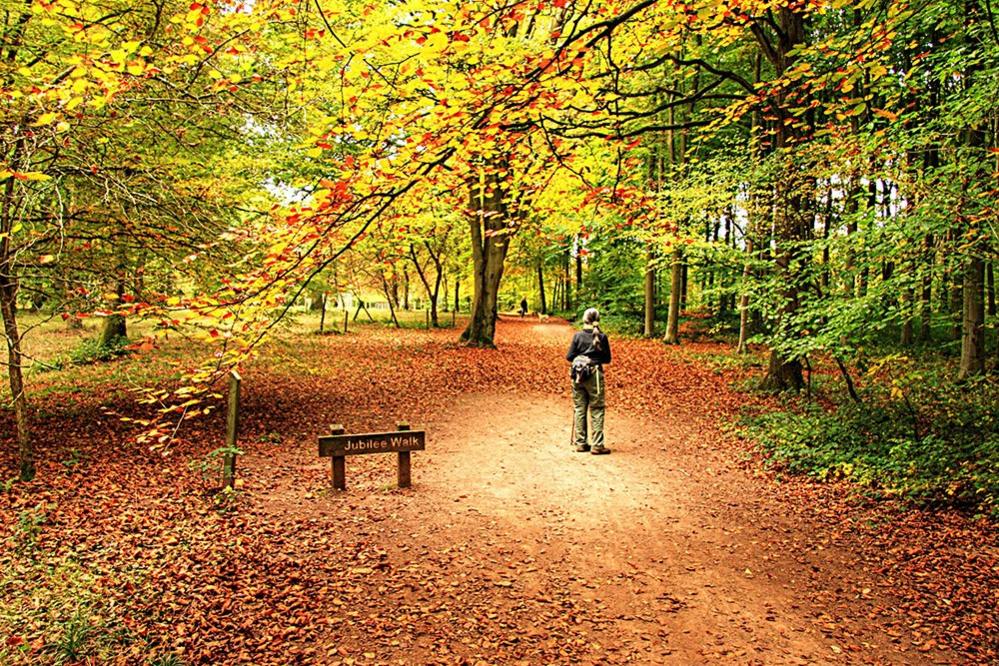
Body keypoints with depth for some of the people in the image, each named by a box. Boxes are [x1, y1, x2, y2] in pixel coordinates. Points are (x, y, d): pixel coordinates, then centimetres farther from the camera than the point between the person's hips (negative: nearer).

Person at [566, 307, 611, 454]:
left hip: (578, 375, 2)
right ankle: (597, 445, 2)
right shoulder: (602, 337, -6)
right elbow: (607, 359, 0)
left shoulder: (578, 336, -3)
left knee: (579, 409, 11)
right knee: (596, 410, 4)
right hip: (594, 375, -2)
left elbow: (569, 357, -2)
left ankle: (580, 443, 15)